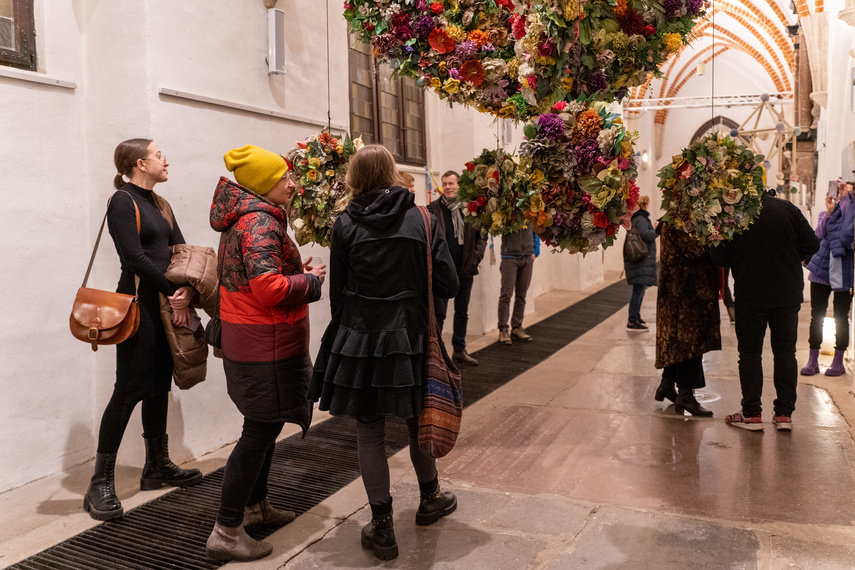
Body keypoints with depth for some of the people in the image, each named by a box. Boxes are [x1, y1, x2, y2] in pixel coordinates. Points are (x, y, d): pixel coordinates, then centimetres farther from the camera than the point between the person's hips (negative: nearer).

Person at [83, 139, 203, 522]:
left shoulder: (159, 205, 17)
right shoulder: (123, 202, -7)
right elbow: (135, 257, -17)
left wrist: (187, 290, -9)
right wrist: (173, 293, -14)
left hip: (167, 306, 8)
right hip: (138, 305, -8)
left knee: (158, 387, 13)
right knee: (129, 390, -7)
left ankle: (157, 467, 24)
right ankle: (100, 484, 1)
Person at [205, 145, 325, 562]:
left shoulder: (242, 219, 14)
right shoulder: (261, 222, -19)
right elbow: (267, 287, -29)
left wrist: (295, 272, 9)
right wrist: (310, 280, -13)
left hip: (246, 340, 11)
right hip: (265, 345, -11)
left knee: (265, 425, 21)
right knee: (260, 431, -2)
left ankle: (255, 506, 37)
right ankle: (226, 532, 8)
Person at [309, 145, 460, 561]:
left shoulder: (345, 225, -6)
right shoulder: (423, 220, -5)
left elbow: (338, 292, -1)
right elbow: (447, 285, -6)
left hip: (360, 339, -1)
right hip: (409, 339, 2)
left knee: (369, 432, 9)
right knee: (418, 423, 21)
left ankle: (382, 528, 18)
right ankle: (429, 499, 42)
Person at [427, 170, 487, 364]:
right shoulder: (433, 209, -4)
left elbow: (482, 236, 11)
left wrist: (476, 256, -2)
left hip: (465, 270, 4)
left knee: (462, 312, 14)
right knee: (439, 313, 1)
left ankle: (459, 350, 26)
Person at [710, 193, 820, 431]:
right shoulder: (788, 209, -3)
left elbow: (719, 258, -7)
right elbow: (812, 244, 0)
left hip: (750, 296, -2)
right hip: (788, 294, 2)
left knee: (750, 353, 8)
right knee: (785, 351, 11)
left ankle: (751, 414, 11)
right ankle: (784, 414, 15)